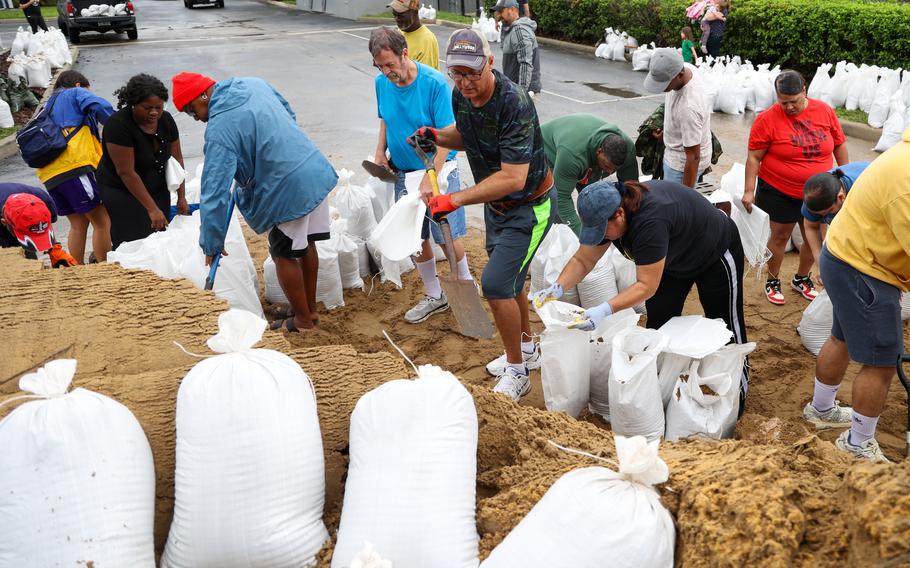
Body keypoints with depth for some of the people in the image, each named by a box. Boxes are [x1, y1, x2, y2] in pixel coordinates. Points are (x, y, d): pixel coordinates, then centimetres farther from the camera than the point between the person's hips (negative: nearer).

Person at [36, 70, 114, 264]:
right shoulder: (75, 93, 11)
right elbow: (100, 106, -9)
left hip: (49, 174, 8)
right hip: (74, 164, -8)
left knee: (78, 224, 14)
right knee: (102, 221, -6)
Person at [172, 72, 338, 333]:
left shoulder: (219, 129, -15)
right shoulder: (254, 84, 6)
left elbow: (215, 190, -16)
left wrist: (212, 242, -8)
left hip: (291, 188, -8)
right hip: (317, 170, 8)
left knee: (284, 255, 10)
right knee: (305, 245, 20)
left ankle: (303, 320, 23)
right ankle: (310, 309, 35)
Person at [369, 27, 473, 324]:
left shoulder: (434, 83, -19)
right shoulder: (382, 83, -3)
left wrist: (430, 179, -25)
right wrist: (380, 152, -2)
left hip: (438, 171, -5)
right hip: (403, 173, 5)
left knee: (447, 237, 1)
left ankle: (466, 285, 26)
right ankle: (434, 296, 28)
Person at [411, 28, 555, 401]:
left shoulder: (515, 104, -32)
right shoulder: (461, 95, -6)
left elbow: (513, 178, -36)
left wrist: (456, 200, -37)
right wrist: (436, 136, -5)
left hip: (529, 206, -9)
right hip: (495, 204, 9)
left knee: (496, 282, -15)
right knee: (508, 278, 20)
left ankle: (517, 372, 4)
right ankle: (527, 349, 43)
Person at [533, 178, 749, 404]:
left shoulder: (650, 221, -43)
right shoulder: (605, 212, -20)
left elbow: (647, 285, -40)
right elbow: (582, 260, -13)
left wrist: (605, 310, -49)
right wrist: (557, 288, -29)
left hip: (716, 255, -7)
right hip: (675, 260, 7)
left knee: (724, 326, 7)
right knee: (659, 322, 2)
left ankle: (738, 391, 24)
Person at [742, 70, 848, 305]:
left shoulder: (824, 111, -5)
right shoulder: (767, 119, -15)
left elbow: (839, 145, 7)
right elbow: (754, 157, -12)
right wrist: (749, 191, -14)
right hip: (779, 191, -3)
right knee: (780, 236, 7)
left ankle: (802, 279, 34)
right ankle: (772, 281, 25)